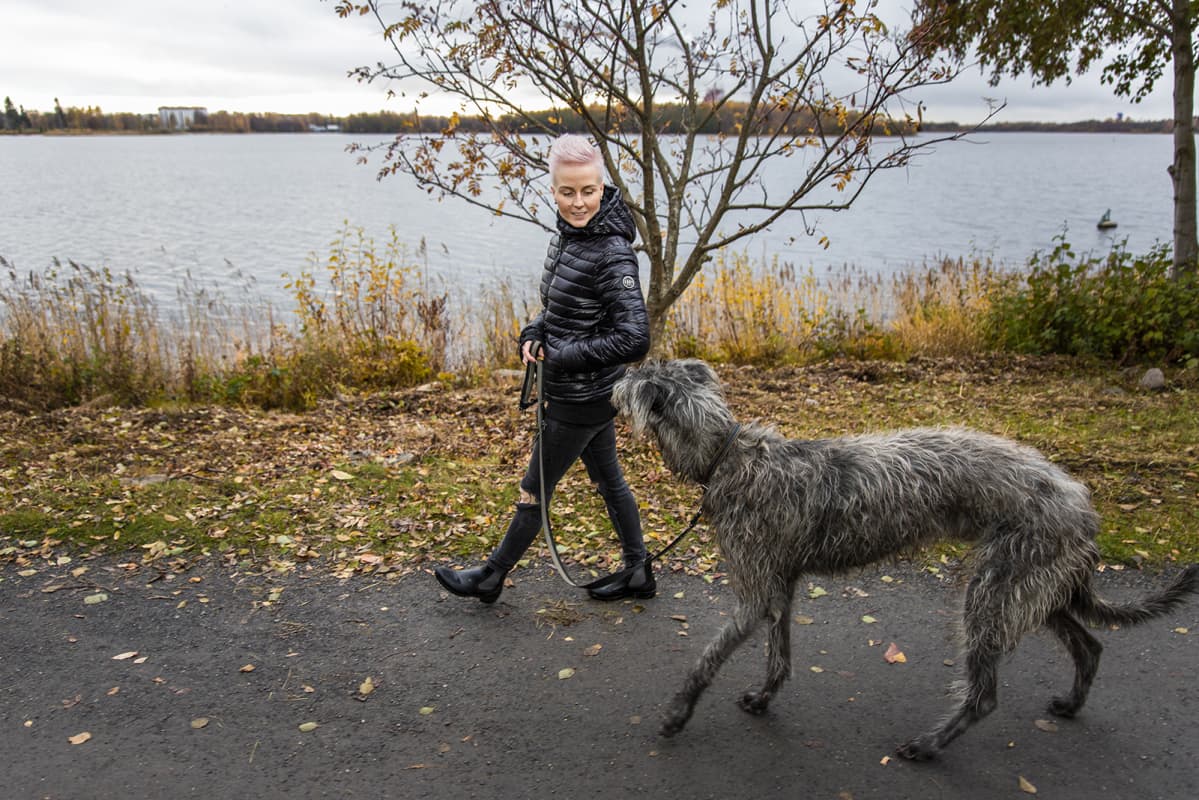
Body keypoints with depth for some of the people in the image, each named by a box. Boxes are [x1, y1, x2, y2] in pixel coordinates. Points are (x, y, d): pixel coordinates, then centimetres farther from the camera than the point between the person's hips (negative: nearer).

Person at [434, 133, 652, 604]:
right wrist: (533, 335, -4)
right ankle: (638, 574, 36)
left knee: (535, 489, 9)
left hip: (581, 399, -9)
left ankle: (492, 577, 30)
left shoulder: (613, 253, -24)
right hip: (593, 392, 9)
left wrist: (563, 357, -20)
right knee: (608, 480, 19)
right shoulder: (566, 236, 3)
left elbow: (634, 339, -28)